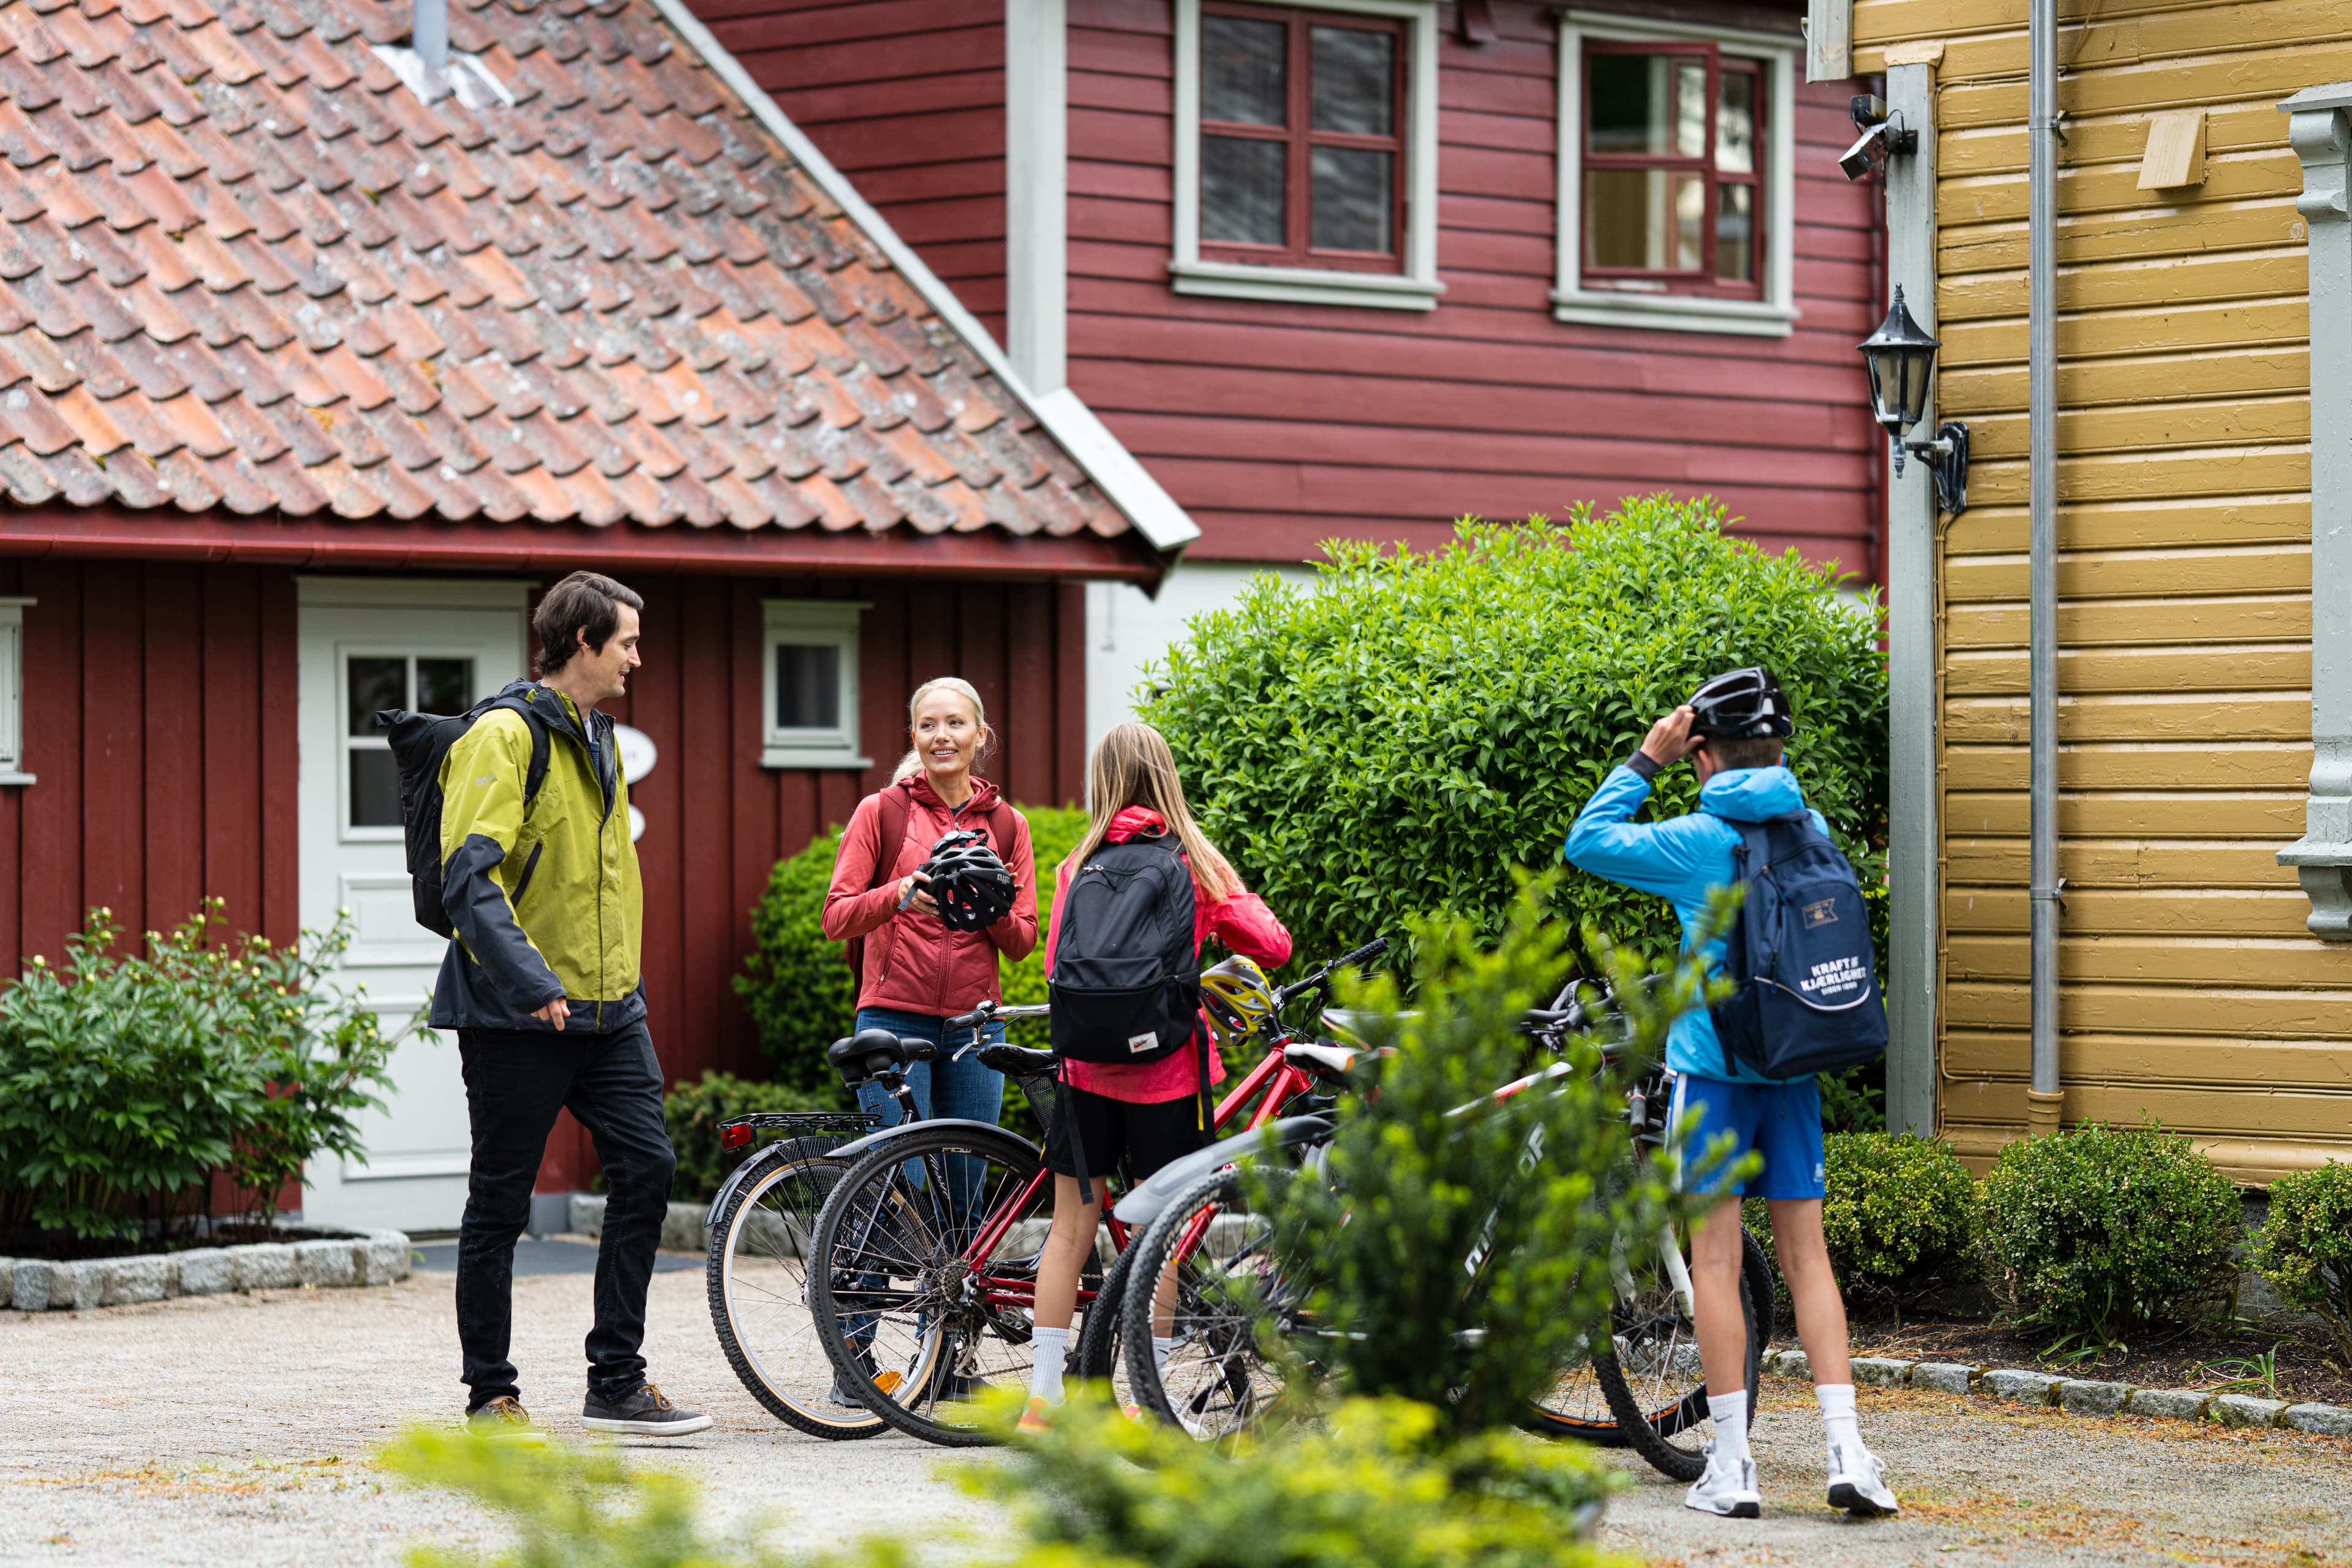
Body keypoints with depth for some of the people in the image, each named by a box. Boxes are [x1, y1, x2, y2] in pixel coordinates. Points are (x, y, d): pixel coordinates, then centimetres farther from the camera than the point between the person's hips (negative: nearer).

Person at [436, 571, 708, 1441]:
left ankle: (617, 1383, 6)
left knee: (646, 1167, -1)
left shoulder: (599, 739, 15)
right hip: (518, 1012, -8)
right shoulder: (504, 734, -12)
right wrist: (531, 981, -32)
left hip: (605, 1009, 8)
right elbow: (468, 874, -23)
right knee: (500, 1202, 1)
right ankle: (489, 1395, 11)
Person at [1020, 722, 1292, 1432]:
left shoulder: (1080, 866, 0)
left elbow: (1057, 966, 2)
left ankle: (1043, 1396, 6)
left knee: (1071, 1225, 7)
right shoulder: (1197, 863, -1)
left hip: (1089, 1061, 1)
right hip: (1166, 1065, -1)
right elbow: (1273, 946, -2)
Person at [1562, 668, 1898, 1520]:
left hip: (1712, 1062, -4)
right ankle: (1847, 1455, -1)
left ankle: (1731, 1465, 0)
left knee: (1716, 1256, 1)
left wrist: (1646, 759, 3)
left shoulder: (1695, 842, -10)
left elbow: (1587, 842, 0)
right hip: (1795, 1065, 4)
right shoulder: (1812, 830, 2)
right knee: (1805, 1252, 7)